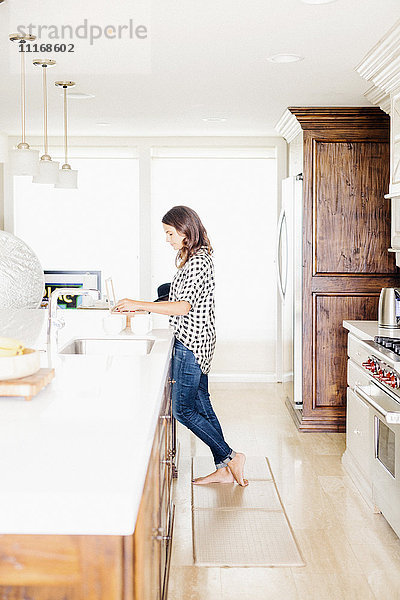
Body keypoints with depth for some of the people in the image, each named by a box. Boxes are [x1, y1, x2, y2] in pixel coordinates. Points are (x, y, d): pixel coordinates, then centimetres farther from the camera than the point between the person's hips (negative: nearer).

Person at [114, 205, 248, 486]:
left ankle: (231, 457, 2)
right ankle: (224, 469, 18)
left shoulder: (197, 262, -17)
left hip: (191, 343, -11)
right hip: (197, 342, 11)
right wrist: (146, 306, 15)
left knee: (183, 409, -4)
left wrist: (139, 304, -22)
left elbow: (182, 307, -25)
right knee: (202, 405, 12)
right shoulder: (195, 258, 14)